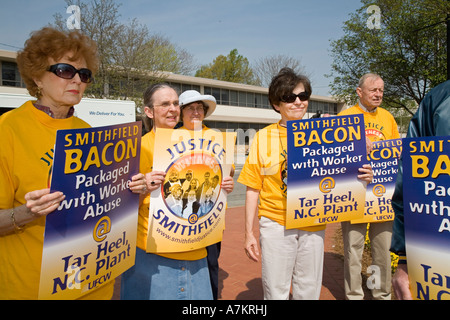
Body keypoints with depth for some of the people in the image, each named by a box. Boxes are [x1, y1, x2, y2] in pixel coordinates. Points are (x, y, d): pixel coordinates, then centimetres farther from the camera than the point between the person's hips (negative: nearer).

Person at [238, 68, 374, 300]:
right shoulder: (264, 137, 0)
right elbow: (253, 188, 1)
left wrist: (361, 176, -12)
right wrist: (249, 233, -1)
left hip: (314, 225, 2)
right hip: (275, 224, -1)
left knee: (309, 291, 15)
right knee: (276, 291, 8)